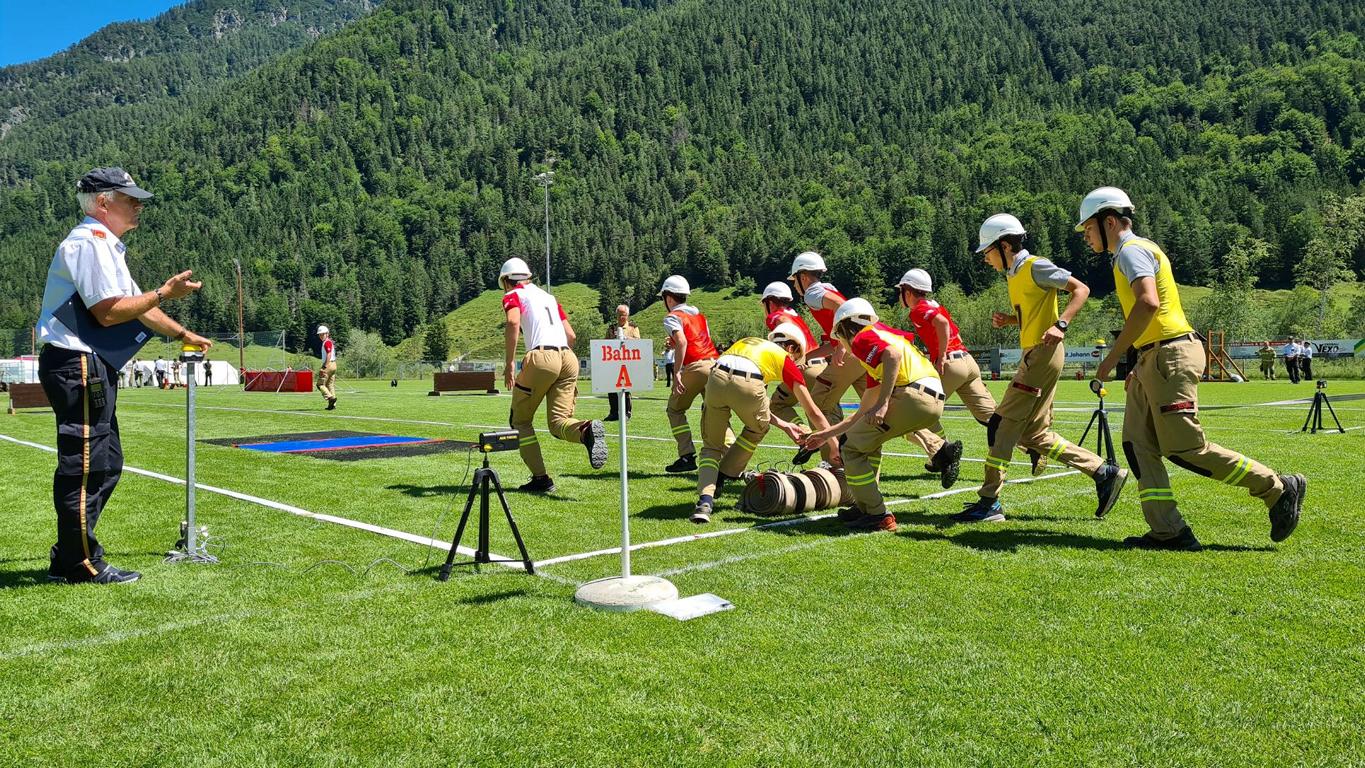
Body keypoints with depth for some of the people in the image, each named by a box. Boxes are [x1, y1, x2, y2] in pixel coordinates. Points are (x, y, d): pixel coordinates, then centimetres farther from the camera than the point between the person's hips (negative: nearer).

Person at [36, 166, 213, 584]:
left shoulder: (106, 246, 21)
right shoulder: (89, 242, -12)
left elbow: (136, 305, 26)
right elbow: (109, 312, -20)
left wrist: (183, 334, 26)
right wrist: (164, 292, -13)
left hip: (93, 368, 11)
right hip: (77, 365, -11)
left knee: (105, 464, 14)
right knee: (84, 465, -6)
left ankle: (67, 561, 22)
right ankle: (80, 564, 2)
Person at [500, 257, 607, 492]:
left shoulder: (512, 296, 10)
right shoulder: (549, 297, 28)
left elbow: (513, 322, -12)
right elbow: (571, 335, 25)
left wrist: (508, 364, -11)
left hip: (541, 358, -5)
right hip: (568, 357, 5)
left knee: (520, 420, 11)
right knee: (558, 421, 3)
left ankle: (541, 478, 2)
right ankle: (587, 430, -32)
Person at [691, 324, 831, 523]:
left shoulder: (748, 343, 40)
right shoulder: (785, 360, 26)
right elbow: (813, 413, 30)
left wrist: (784, 425, 43)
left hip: (716, 379, 4)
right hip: (746, 384, -4)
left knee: (712, 446, 19)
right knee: (757, 430, 28)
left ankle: (705, 500, -1)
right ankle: (719, 480, 28)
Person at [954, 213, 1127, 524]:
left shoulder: (1035, 266, -9)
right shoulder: (1014, 274, 18)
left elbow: (1080, 289, -12)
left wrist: (1061, 325, -25)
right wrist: (1008, 320, 6)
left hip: (1043, 353, -10)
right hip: (1033, 356, 10)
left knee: (1002, 425, -9)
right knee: (1033, 434, 10)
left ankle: (989, 503, -4)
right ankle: (1104, 473, 16)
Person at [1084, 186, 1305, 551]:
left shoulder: (1132, 251, -10)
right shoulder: (1132, 253, 21)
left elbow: (1148, 305, -26)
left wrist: (1113, 357, -23)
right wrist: (1141, 368, 22)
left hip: (1171, 356, -10)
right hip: (1155, 359, 10)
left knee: (1185, 449, -7)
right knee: (1139, 445, 4)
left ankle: (1279, 489, 7)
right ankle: (1167, 531, 4)